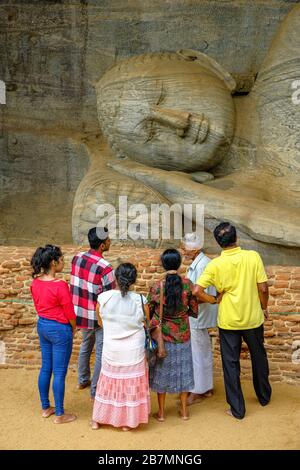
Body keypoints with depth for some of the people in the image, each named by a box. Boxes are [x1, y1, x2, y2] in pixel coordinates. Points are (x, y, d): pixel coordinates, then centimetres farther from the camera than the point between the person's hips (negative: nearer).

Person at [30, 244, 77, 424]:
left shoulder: (36, 282, -3)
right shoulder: (60, 285, -25)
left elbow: (39, 305, 10)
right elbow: (69, 313, -16)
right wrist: (73, 328, 2)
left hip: (42, 326, 8)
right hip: (60, 329, -8)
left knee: (45, 368, 19)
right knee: (59, 373, 5)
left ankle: (45, 408, 34)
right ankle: (59, 414, 18)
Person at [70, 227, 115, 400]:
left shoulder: (77, 258, -4)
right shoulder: (105, 267, -25)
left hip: (81, 313, 7)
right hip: (99, 316, -7)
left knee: (85, 346, 27)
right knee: (101, 354, 9)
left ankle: (83, 381, 43)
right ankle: (96, 392, 20)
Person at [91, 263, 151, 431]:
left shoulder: (103, 298, -13)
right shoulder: (140, 300, -15)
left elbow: (101, 322, 3)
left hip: (111, 350, 2)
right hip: (134, 351, -1)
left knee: (109, 381, 19)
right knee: (131, 384, 15)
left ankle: (97, 420, 32)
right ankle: (127, 422, 28)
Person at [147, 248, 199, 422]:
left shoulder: (157, 286, -15)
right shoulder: (187, 284, -12)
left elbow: (148, 312, -5)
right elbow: (195, 312, -4)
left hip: (162, 335, -1)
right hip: (182, 335, 1)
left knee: (162, 370, 13)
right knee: (182, 370, 17)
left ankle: (161, 412, 23)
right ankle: (184, 410, 29)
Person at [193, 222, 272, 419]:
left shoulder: (215, 264, -13)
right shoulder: (253, 256, -12)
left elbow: (197, 291, -18)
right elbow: (263, 288, -10)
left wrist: (214, 300, -2)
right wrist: (264, 307, 7)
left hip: (228, 321, -2)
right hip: (253, 318, 2)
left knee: (231, 364, 11)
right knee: (259, 357, 24)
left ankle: (237, 409, 19)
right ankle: (264, 396, 43)